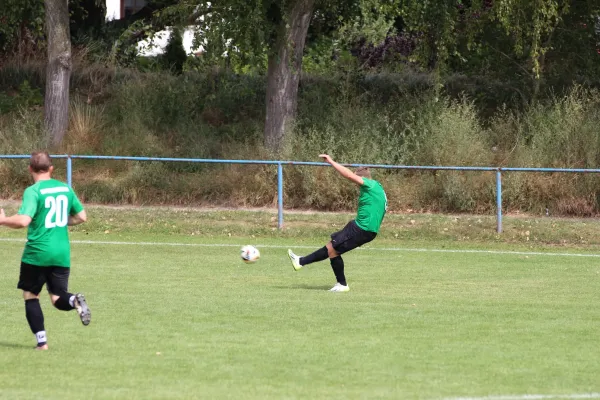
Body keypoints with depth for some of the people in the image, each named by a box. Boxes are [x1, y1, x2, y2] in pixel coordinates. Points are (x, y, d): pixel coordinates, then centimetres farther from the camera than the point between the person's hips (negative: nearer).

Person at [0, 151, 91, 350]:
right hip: (62, 254, 4)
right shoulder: (65, 188, 7)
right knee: (58, 298, 10)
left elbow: (23, 221, -23)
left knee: (30, 295, 12)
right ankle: (75, 300, -25)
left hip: (37, 253, -4)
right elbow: (81, 217, 13)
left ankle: (41, 341, 2)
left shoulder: (33, 191, -12)